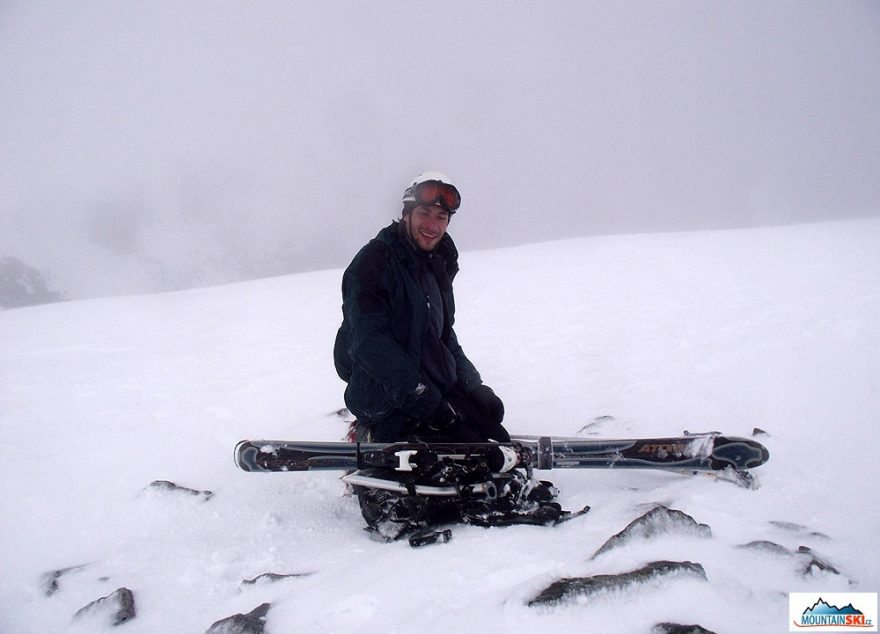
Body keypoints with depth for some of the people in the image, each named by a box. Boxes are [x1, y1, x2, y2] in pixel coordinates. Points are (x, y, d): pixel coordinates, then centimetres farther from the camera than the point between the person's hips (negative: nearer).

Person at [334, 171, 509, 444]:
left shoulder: (437, 268, 15)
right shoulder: (374, 261, -13)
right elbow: (370, 342, -22)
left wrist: (472, 383, 7)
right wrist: (423, 400, -25)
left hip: (437, 388, 9)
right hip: (386, 400, -9)